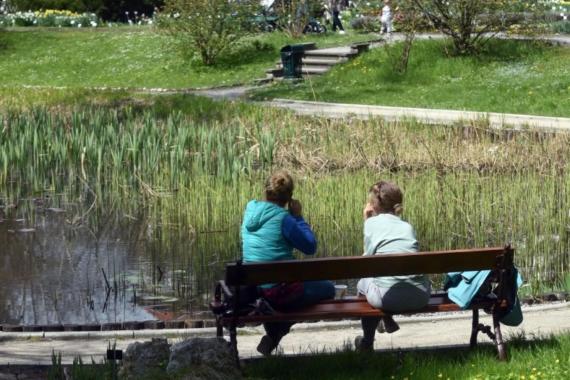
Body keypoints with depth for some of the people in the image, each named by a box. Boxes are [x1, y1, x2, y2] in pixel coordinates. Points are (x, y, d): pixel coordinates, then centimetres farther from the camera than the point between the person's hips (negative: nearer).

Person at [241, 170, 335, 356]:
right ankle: (276, 333, 4)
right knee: (327, 288, 16)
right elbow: (310, 246, -11)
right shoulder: (283, 218, -19)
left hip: (251, 289, 7)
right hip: (277, 291, -7)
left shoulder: (251, 210, 2)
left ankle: (272, 333, 19)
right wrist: (298, 217, -3)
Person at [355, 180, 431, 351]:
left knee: (363, 282, 31)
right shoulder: (407, 226, 16)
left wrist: (366, 221, 17)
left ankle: (367, 341, 40)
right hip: (420, 297, 4)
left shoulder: (372, 223, 5)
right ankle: (387, 321, 49)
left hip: (388, 297, -4)